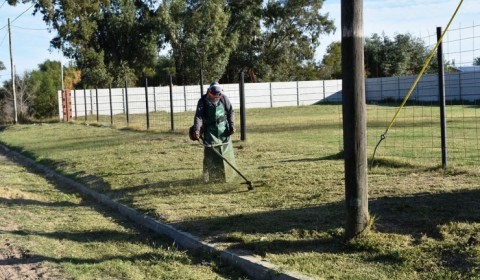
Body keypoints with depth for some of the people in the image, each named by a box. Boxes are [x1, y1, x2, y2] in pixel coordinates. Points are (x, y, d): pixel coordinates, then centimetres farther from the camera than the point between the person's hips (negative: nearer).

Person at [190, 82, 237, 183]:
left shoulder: (224, 98, -5)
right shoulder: (203, 100, -11)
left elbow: (230, 112, 4)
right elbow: (198, 116, -18)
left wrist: (232, 125, -5)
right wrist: (196, 130, -30)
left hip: (223, 128, 2)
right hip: (209, 129, -2)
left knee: (226, 151, 5)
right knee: (210, 152, -5)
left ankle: (227, 175, 17)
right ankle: (211, 176, 3)